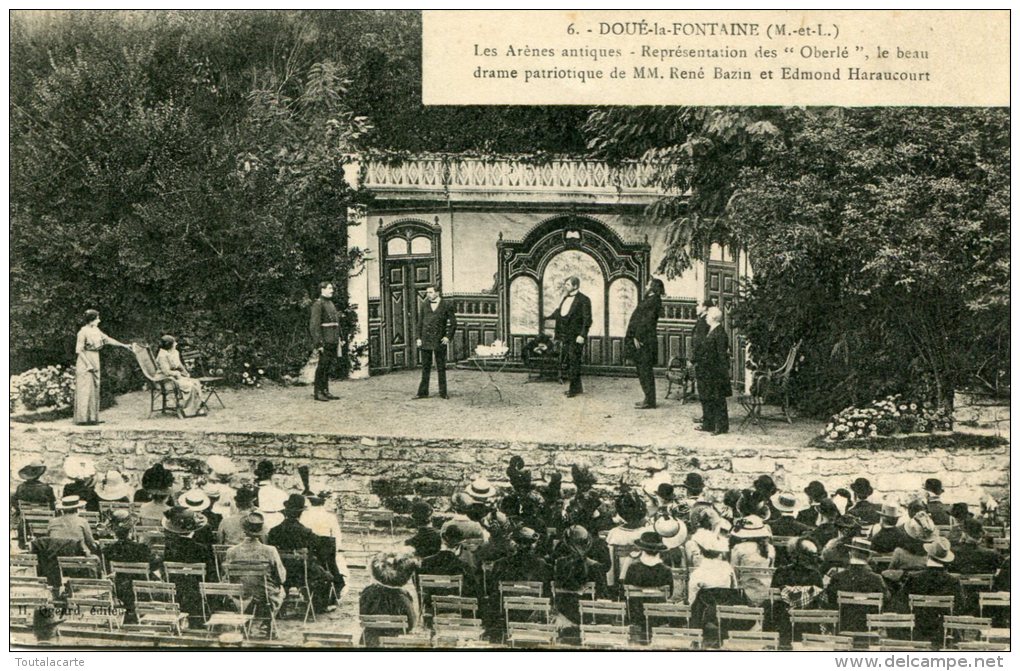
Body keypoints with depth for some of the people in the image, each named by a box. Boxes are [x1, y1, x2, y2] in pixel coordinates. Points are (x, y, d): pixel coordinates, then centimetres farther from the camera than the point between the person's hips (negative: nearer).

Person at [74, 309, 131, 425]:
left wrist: (123, 345, 19)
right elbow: (79, 350, -14)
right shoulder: (83, 332, -13)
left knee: (94, 389, 8)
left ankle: (92, 417, 12)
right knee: (84, 390, -6)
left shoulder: (96, 331, 9)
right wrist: (88, 364, -17)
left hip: (95, 361, 8)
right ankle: (82, 418, -3)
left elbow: (108, 339, 18)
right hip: (85, 362, -8)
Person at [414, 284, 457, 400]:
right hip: (426, 340, 3)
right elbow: (420, 322, 11)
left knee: (441, 368, 4)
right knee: (425, 367, 6)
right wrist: (419, 338, 3)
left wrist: (448, 336, -7)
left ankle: (443, 392, 10)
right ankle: (423, 392, 10)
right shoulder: (424, 305, 8)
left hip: (440, 341, -2)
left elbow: (453, 323, 2)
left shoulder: (447, 305, -1)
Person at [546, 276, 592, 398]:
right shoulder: (566, 298, 15)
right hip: (565, 336, 8)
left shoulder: (583, 300, -10)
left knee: (574, 362, -5)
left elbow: (587, 319, -14)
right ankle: (577, 387, 22)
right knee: (569, 362, 12)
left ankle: (574, 389, 1)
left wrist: (582, 335, -19)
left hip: (575, 337, -8)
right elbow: (559, 313, 23)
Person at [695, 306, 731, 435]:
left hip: (715, 371, -10)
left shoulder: (719, 333, -16)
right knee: (706, 398, 13)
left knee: (718, 399, -3)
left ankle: (721, 426, 4)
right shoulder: (711, 331, 12)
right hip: (707, 370, 10)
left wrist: (724, 370, -20)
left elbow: (722, 353, -19)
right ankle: (708, 424, 21)